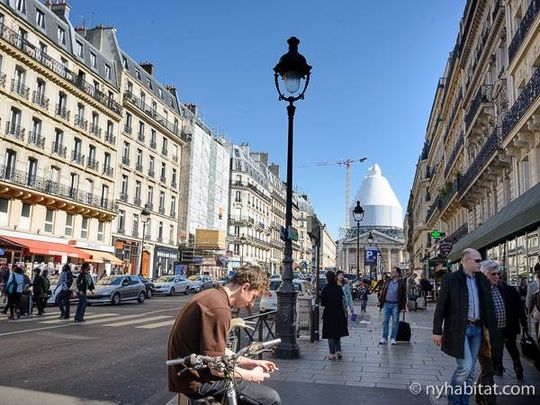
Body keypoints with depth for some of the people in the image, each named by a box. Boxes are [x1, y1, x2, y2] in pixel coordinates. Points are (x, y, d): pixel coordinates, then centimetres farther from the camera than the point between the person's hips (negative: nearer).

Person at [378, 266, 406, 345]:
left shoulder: (401, 283, -2)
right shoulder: (387, 281, 9)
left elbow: (404, 294, -2)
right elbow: (382, 291, 12)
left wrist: (403, 305, -7)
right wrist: (380, 301, 5)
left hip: (396, 304, -3)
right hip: (386, 304, 3)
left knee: (395, 322, 4)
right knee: (385, 321, 5)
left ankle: (393, 338, 14)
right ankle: (384, 338, 11)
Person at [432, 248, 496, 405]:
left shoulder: (482, 280, 10)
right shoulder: (451, 279, -5)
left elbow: (489, 306, 12)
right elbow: (441, 306, -6)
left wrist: (490, 328, 5)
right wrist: (437, 331, -9)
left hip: (477, 329, 6)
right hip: (459, 329, -5)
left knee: (469, 370, 10)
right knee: (465, 366, -10)